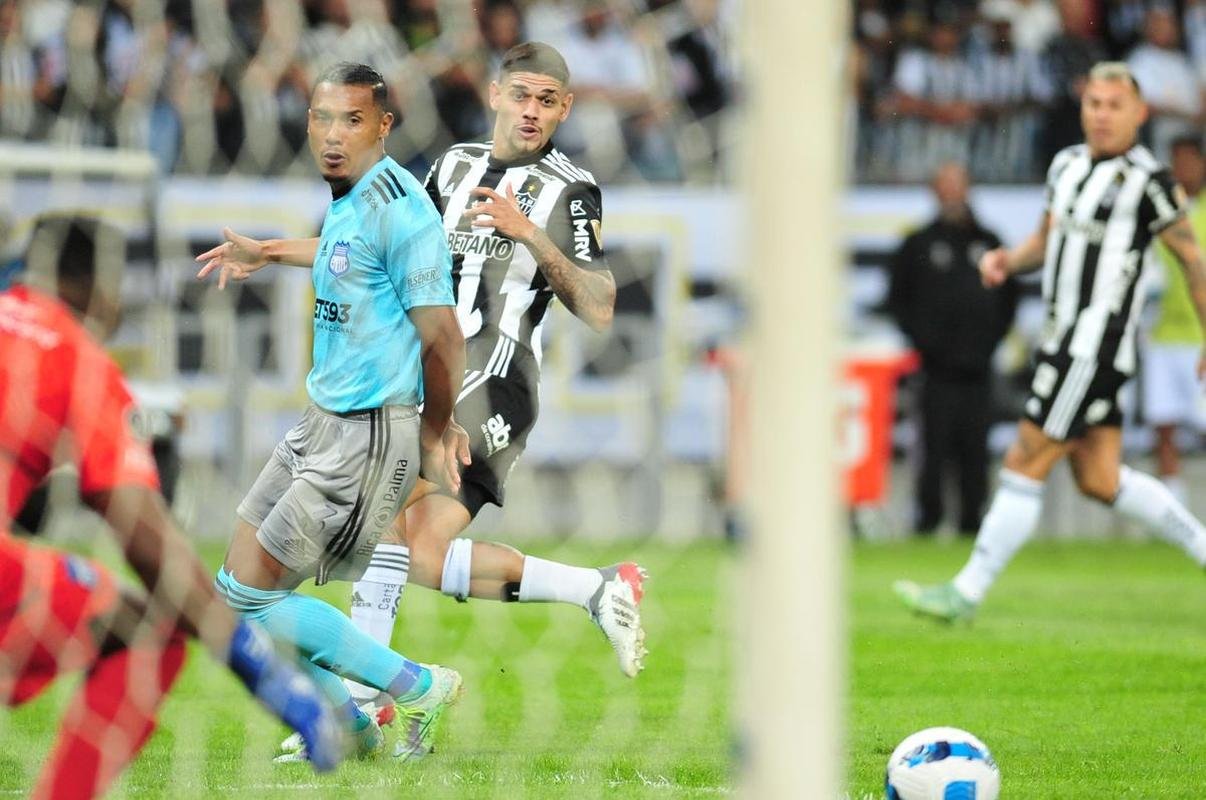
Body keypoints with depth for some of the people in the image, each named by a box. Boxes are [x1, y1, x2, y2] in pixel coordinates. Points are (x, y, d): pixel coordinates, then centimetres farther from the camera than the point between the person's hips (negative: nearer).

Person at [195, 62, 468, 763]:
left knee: (248, 597, -7)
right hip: (323, 421, 9)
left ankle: (422, 690, 2)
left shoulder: (399, 209, -19)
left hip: (369, 439, -9)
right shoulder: (347, 200, 11)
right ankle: (347, 726, 24)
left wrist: (434, 433, -4)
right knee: (238, 587, 11)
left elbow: (443, 341, -17)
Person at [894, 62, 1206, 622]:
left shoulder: (1147, 180, -10)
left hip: (1096, 347, -8)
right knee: (1100, 479, 10)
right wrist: (1006, 260, 5)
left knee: (1025, 465, -7)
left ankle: (967, 592, -2)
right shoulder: (1067, 165, 13)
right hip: (1064, 341, 8)